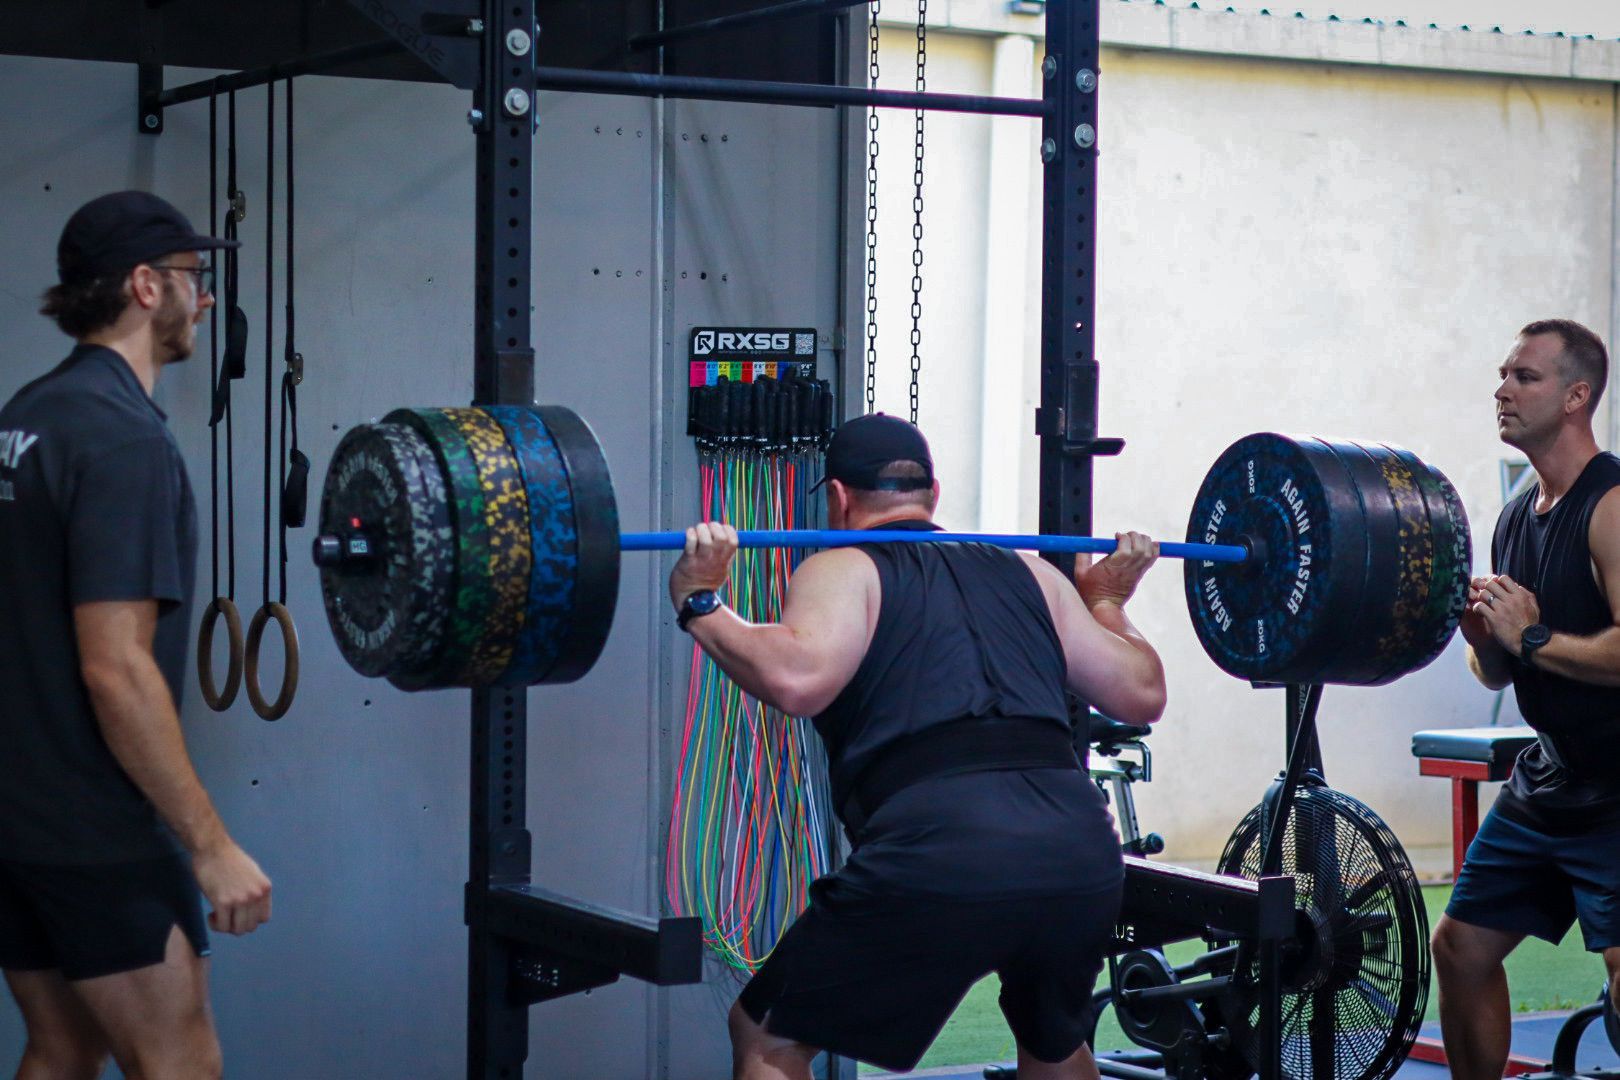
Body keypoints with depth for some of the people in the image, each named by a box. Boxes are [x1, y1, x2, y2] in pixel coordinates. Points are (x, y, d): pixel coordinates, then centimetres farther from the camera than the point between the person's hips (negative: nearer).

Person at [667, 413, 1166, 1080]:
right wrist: (1108, 602, 42)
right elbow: (1140, 694, 24)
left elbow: (798, 677, -9)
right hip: (1083, 854, 5)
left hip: (938, 856, -5)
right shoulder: (1027, 572, 26)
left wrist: (700, 605, 5)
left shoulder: (844, 570, 12)